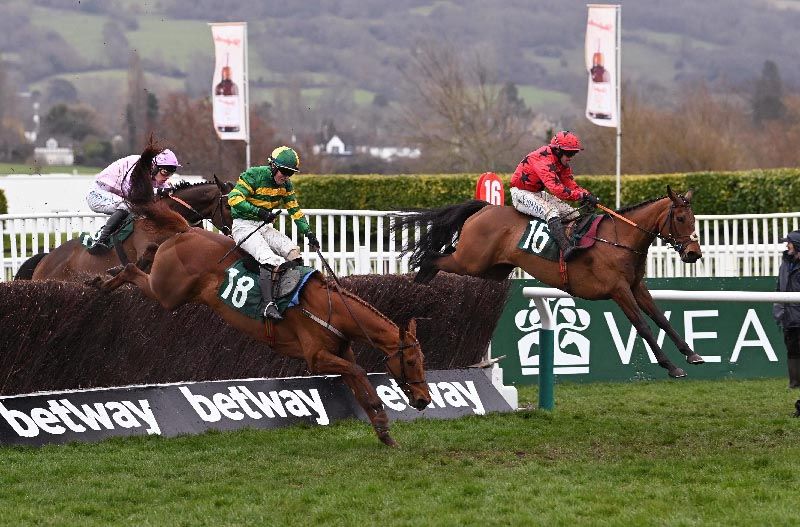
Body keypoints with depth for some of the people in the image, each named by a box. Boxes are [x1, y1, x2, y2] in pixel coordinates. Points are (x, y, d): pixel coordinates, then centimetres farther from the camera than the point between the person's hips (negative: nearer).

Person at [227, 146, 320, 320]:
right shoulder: (253, 175, -14)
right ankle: (269, 305, -36)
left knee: (293, 252, -11)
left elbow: (295, 210, 14)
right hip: (243, 226, -8)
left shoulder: (286, 185, 7)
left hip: (264, 227, 8)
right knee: (270, 260, -28)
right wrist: (259, 212, -29)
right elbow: (234, 198, -22)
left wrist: (309, 233, 3)